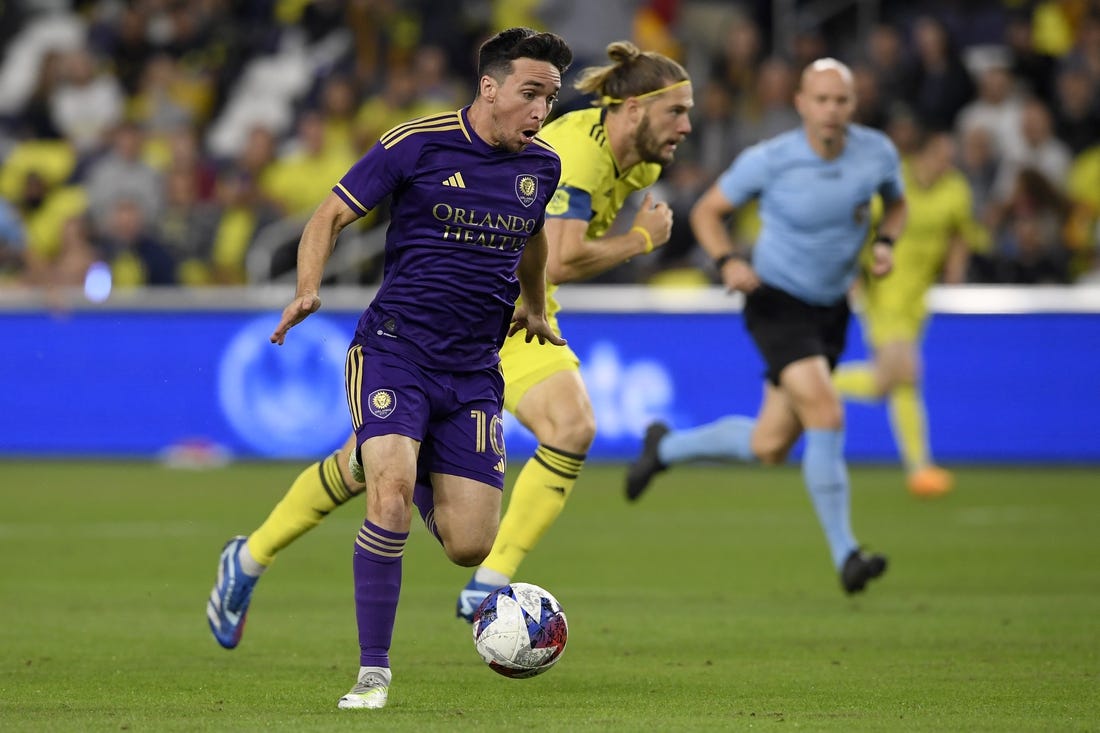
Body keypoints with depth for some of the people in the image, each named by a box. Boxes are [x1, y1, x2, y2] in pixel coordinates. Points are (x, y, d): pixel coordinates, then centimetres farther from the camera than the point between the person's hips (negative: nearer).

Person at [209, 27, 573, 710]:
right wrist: (309, 288, -18)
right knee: (391, 493, -26)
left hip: (474, 369, 4)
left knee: (469, 546, -3)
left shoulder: (542, 165, 7)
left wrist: (535, 307, 39)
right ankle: (373, 673, -14)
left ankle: (419, 471, 35)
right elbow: (332, 213, -3)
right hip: (394, 350, -4)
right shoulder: (419, 143, -8)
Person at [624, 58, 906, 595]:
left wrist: (885, 243, -6)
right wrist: (728, 262, -21)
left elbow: (896, 202, 16)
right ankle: (845, 554, -15)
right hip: (777, 303, -5)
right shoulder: (768, 161, -16)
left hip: (830, 310, 5)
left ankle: (666, 447, 35)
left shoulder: (877, 153, -6)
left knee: (768, 448, 8)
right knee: (827, 415, -24)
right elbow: (707, 212, -3)